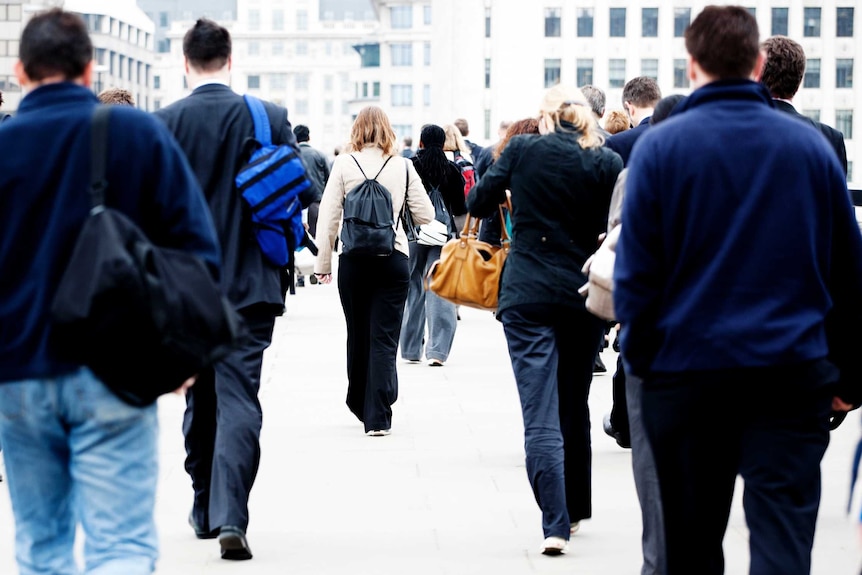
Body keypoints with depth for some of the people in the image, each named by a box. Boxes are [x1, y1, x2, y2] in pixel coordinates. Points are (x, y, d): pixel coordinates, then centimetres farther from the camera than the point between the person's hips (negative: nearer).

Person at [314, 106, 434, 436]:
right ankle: (377, 417, -5)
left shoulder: (344, 165, -2)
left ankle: (360, 404, 30)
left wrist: (323, 263, 5)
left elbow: (328, 217, -3)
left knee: (358, 335, 15)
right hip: (392, 260, -1)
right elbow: (425, 216, 4)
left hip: (353, 260, 1)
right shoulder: (403, 167, -1)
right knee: (384, 339, 0)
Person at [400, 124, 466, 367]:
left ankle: (411, 349, 14)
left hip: (413, 232, 0)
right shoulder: (452, 170, 0)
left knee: (413, 290, 10)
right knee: (439, 291, -2)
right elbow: (460, 209, 4)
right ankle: (437, 349, -11)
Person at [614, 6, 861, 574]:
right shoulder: (811, 144, 3)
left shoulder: (660, 146, -4)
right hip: (793, 372, 1)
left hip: (687, 371, 0)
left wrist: (639, 359, 5)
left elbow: (636, 271, -5)